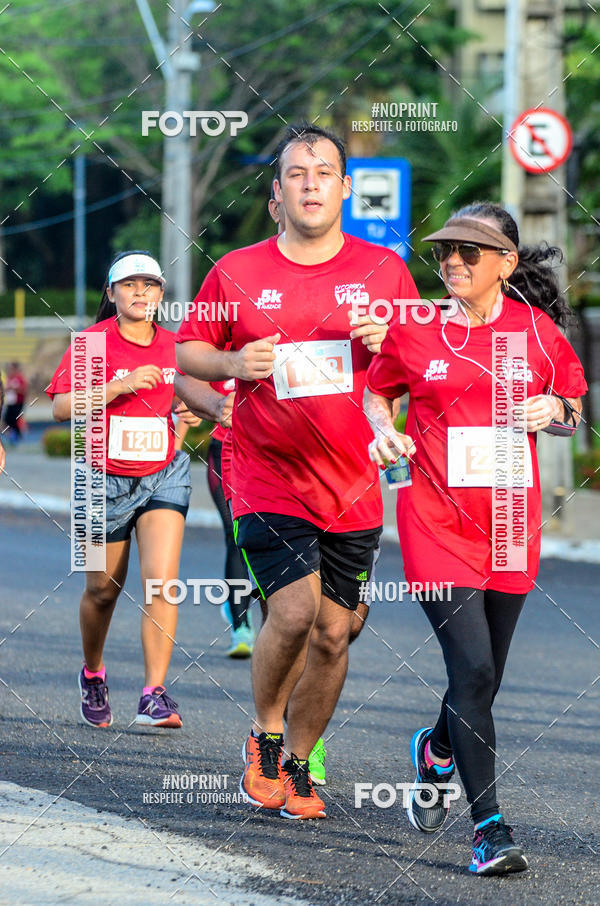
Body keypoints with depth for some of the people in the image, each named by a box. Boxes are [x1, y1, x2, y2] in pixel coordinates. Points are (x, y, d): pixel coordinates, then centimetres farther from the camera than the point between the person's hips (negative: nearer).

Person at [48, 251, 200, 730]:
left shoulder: (173, 346, 4)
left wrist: (190, 411, 0)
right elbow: (62, 406, -18)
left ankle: (155, 694, -16)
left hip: (163, 475, 2)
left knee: (161, 578, -16)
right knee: (103, 589, 10)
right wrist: (121, 385, -26)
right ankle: (93, 673, 38)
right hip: (107, 480, -2)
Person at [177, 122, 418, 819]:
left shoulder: (384, 270, 5)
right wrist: (235, 363, -11)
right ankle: (264, 735, 7)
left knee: (332, 632, 5)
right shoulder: (237, 272, 2)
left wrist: (387, 339, -10)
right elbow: (186, 352, 10)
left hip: (352, 486, 2)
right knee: (294, 609, -18)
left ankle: (297, 763, 23)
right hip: (268, 480, -2)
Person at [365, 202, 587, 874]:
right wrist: (383, 431, -4)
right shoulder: (414, 327, 0)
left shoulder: (538, 329, 2)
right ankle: (489, 827, -8)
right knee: (472, 669, -14)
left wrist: (554, 410, -7)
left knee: (486, 676, 13)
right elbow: (377, 389, 16)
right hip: (437, 521, -2)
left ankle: (436, 750, 47)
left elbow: (573, 402, 15)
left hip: (510, 522, 2)